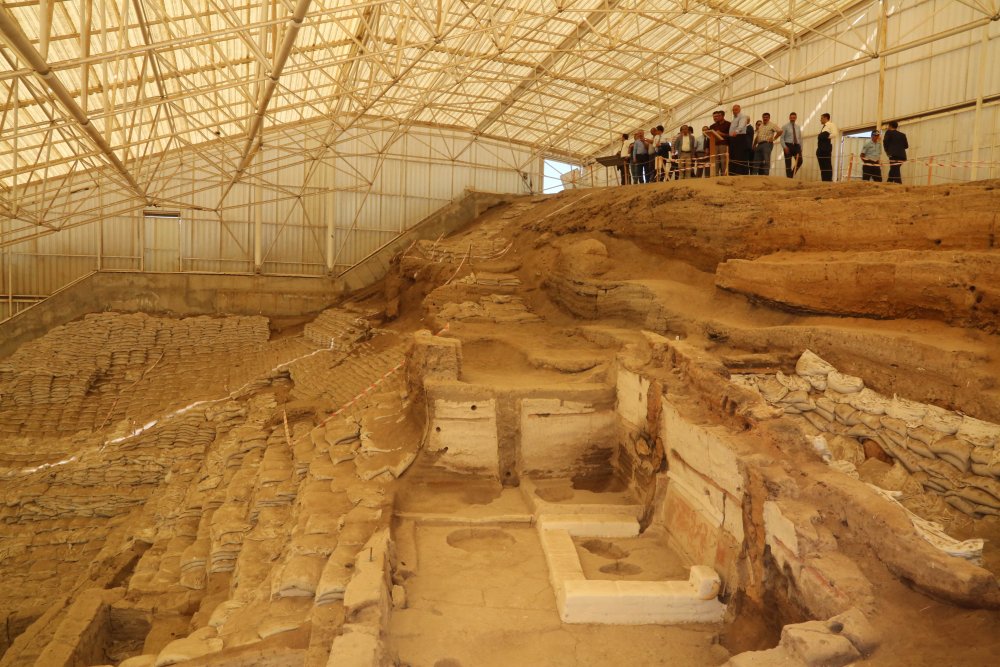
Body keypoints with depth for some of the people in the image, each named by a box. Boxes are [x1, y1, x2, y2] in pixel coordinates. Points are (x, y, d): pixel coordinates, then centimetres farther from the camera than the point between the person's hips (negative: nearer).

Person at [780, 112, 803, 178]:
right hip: (788, 145, -3)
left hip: (796, 146, 3)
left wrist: (801, 148, 7)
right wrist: (784, 147, -16)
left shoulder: (798, 127, 16)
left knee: (799, 161, -13)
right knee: (788, 163, -4)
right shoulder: (785, 126, 3)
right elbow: (782, 138, -3)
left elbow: (800, 138, 17)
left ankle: (792, 174, 5)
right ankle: (789, 177, 1)